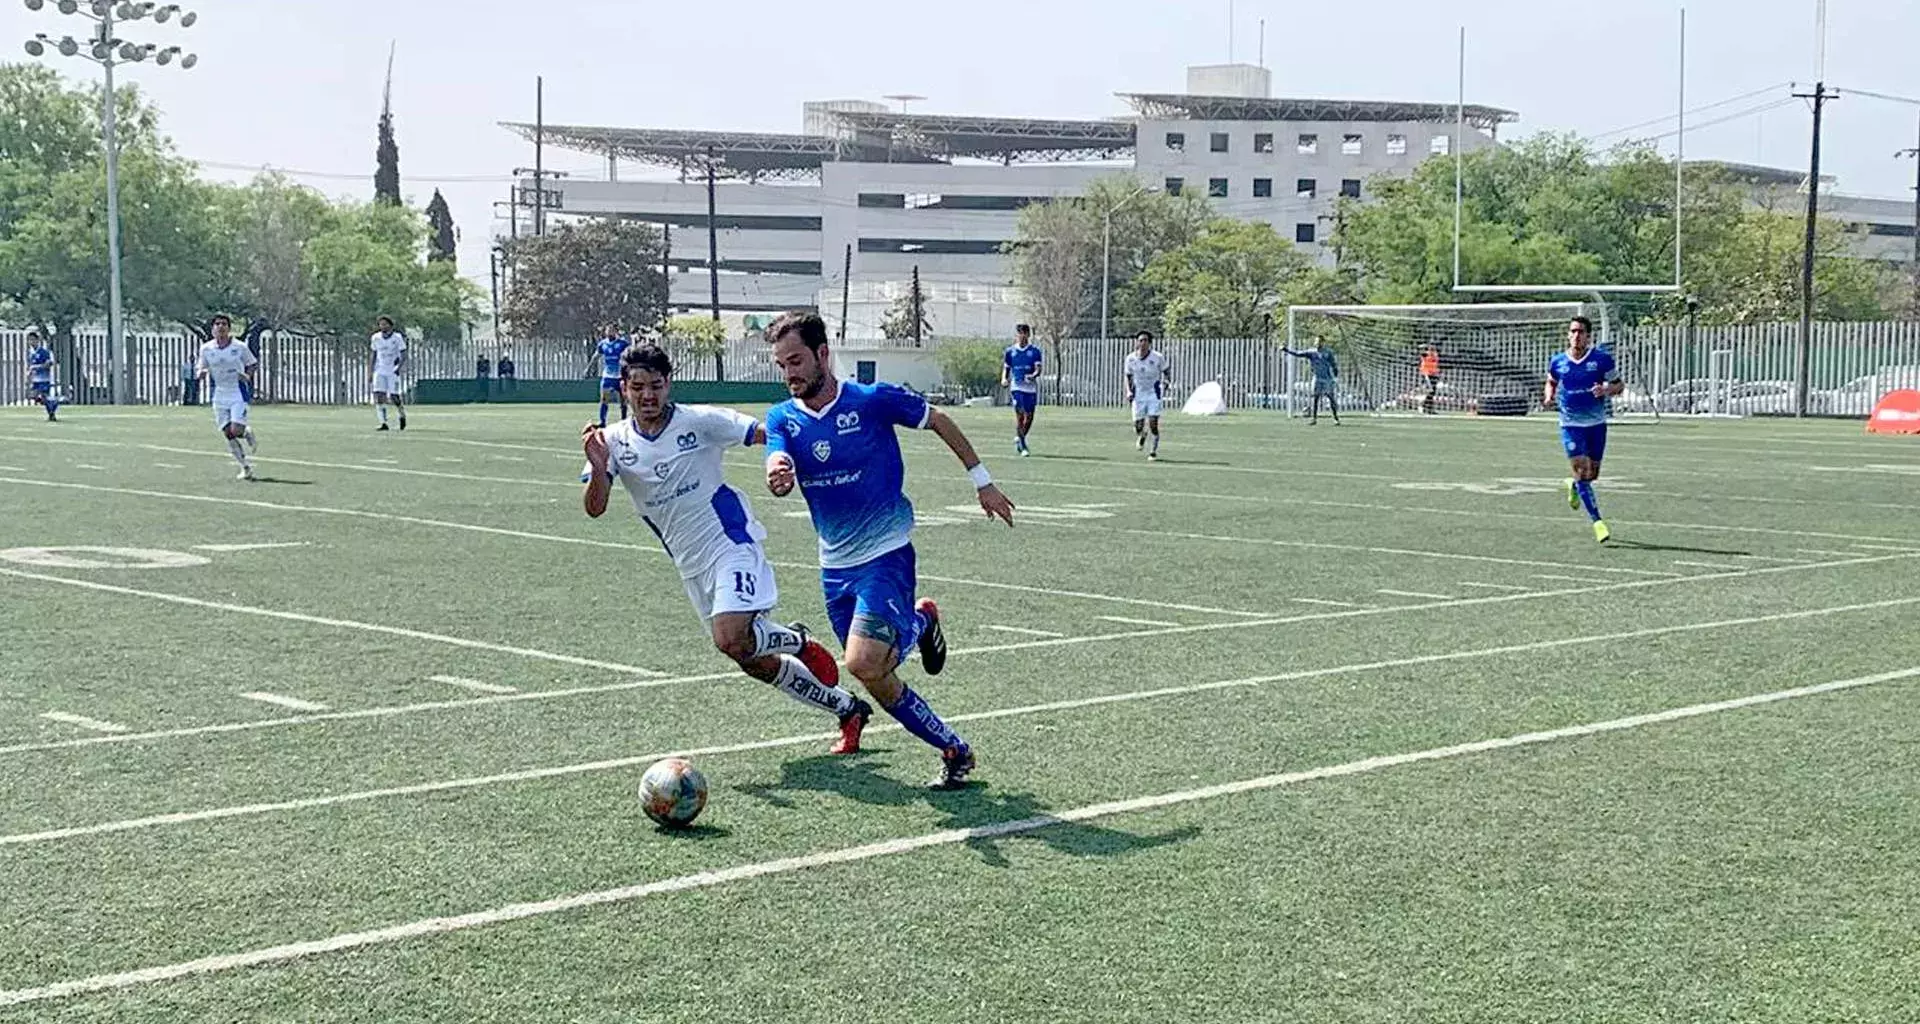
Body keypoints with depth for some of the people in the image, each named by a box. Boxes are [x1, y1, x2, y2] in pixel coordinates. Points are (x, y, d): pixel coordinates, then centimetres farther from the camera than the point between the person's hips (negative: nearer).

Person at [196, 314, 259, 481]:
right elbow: (202, 369, 12)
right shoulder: (206, 349, 1)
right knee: (227, 434, -2)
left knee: (236, 431, -16)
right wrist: (203, 373, -11)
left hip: (238, 393, -3)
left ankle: (248, 433, 22)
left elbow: (253, 363, 8)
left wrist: (247, 375, -10)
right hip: (219, 395, 3)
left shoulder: (240, 348, -4)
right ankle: (245, 466, 12)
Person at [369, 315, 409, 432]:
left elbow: (404, 355, -6)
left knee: (394, 397, -6)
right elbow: (373, 355, 13)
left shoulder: (397, 338, -7)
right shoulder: (375, 338, 4)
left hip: (393, 372, -3)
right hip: (380, 371, 3)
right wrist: (370, 372, 10)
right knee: (379, 396, -10)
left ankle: (402, 415, 23)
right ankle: (383, 423, -8)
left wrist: (399, 367, -22)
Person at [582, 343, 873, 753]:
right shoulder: (614, 441, 0)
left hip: (731, 543, -5)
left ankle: (797, 641, 6)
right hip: (691, 565, 5)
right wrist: (599, 468, -28)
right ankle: (848, 709, 28)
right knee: (756, 664, 10)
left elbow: (768, 434, -8)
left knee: (730, 640, -28)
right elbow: (595, 508, -9)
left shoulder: (699, 421, -10)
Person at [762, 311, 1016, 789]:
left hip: (886, 554, -5)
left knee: (863, 664, -22)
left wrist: (982, 481, 6)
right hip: (835, 565, 5)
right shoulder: (782, 418, -1)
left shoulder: (874, 400, -12)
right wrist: (778, 475, -44)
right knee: (878, 681, 7)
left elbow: (939, 421, 3)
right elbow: (779, 469, -19)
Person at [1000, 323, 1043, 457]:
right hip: (1016, 387, -1)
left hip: (1031, 387, 1)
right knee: (1019, 415, -13)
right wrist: (1004, 379, -3)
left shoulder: (1035, 350, 2)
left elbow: (1038, 368, -6)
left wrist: (1033, 375, -27)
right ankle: (1023, 447, -8)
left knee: (1029, 417, 7)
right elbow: (1006, 368, 16)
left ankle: (1019, 438, 33)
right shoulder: (1010, 351, 7)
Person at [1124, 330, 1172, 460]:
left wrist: (1165, 384, -10)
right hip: (1138, 394, 2)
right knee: (1138, 427, 2)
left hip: (1154, 393, -2)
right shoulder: (1130, 358, -6)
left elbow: (1166, 371, 3)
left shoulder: (1158, 357, -13)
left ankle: (1154, 451, 8)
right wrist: (1129, 391, -3)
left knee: (1153, 424, -11)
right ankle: (1142, 434, 41)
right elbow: (1128, 376, 9)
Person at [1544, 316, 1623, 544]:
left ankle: (1574, 486, 46)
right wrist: (1550, 395, -3)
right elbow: (1551, 382, 18)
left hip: (1596, 424, 1)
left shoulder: (1602, 358, -5)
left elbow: (1619, 384, 2)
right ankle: (1597, 522, -12)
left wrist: (1606, 390, -20)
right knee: (1582, 471, -13)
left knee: (1592, 474, 9)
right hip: (1571, 424, -1)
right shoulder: (1557, 361, 0)